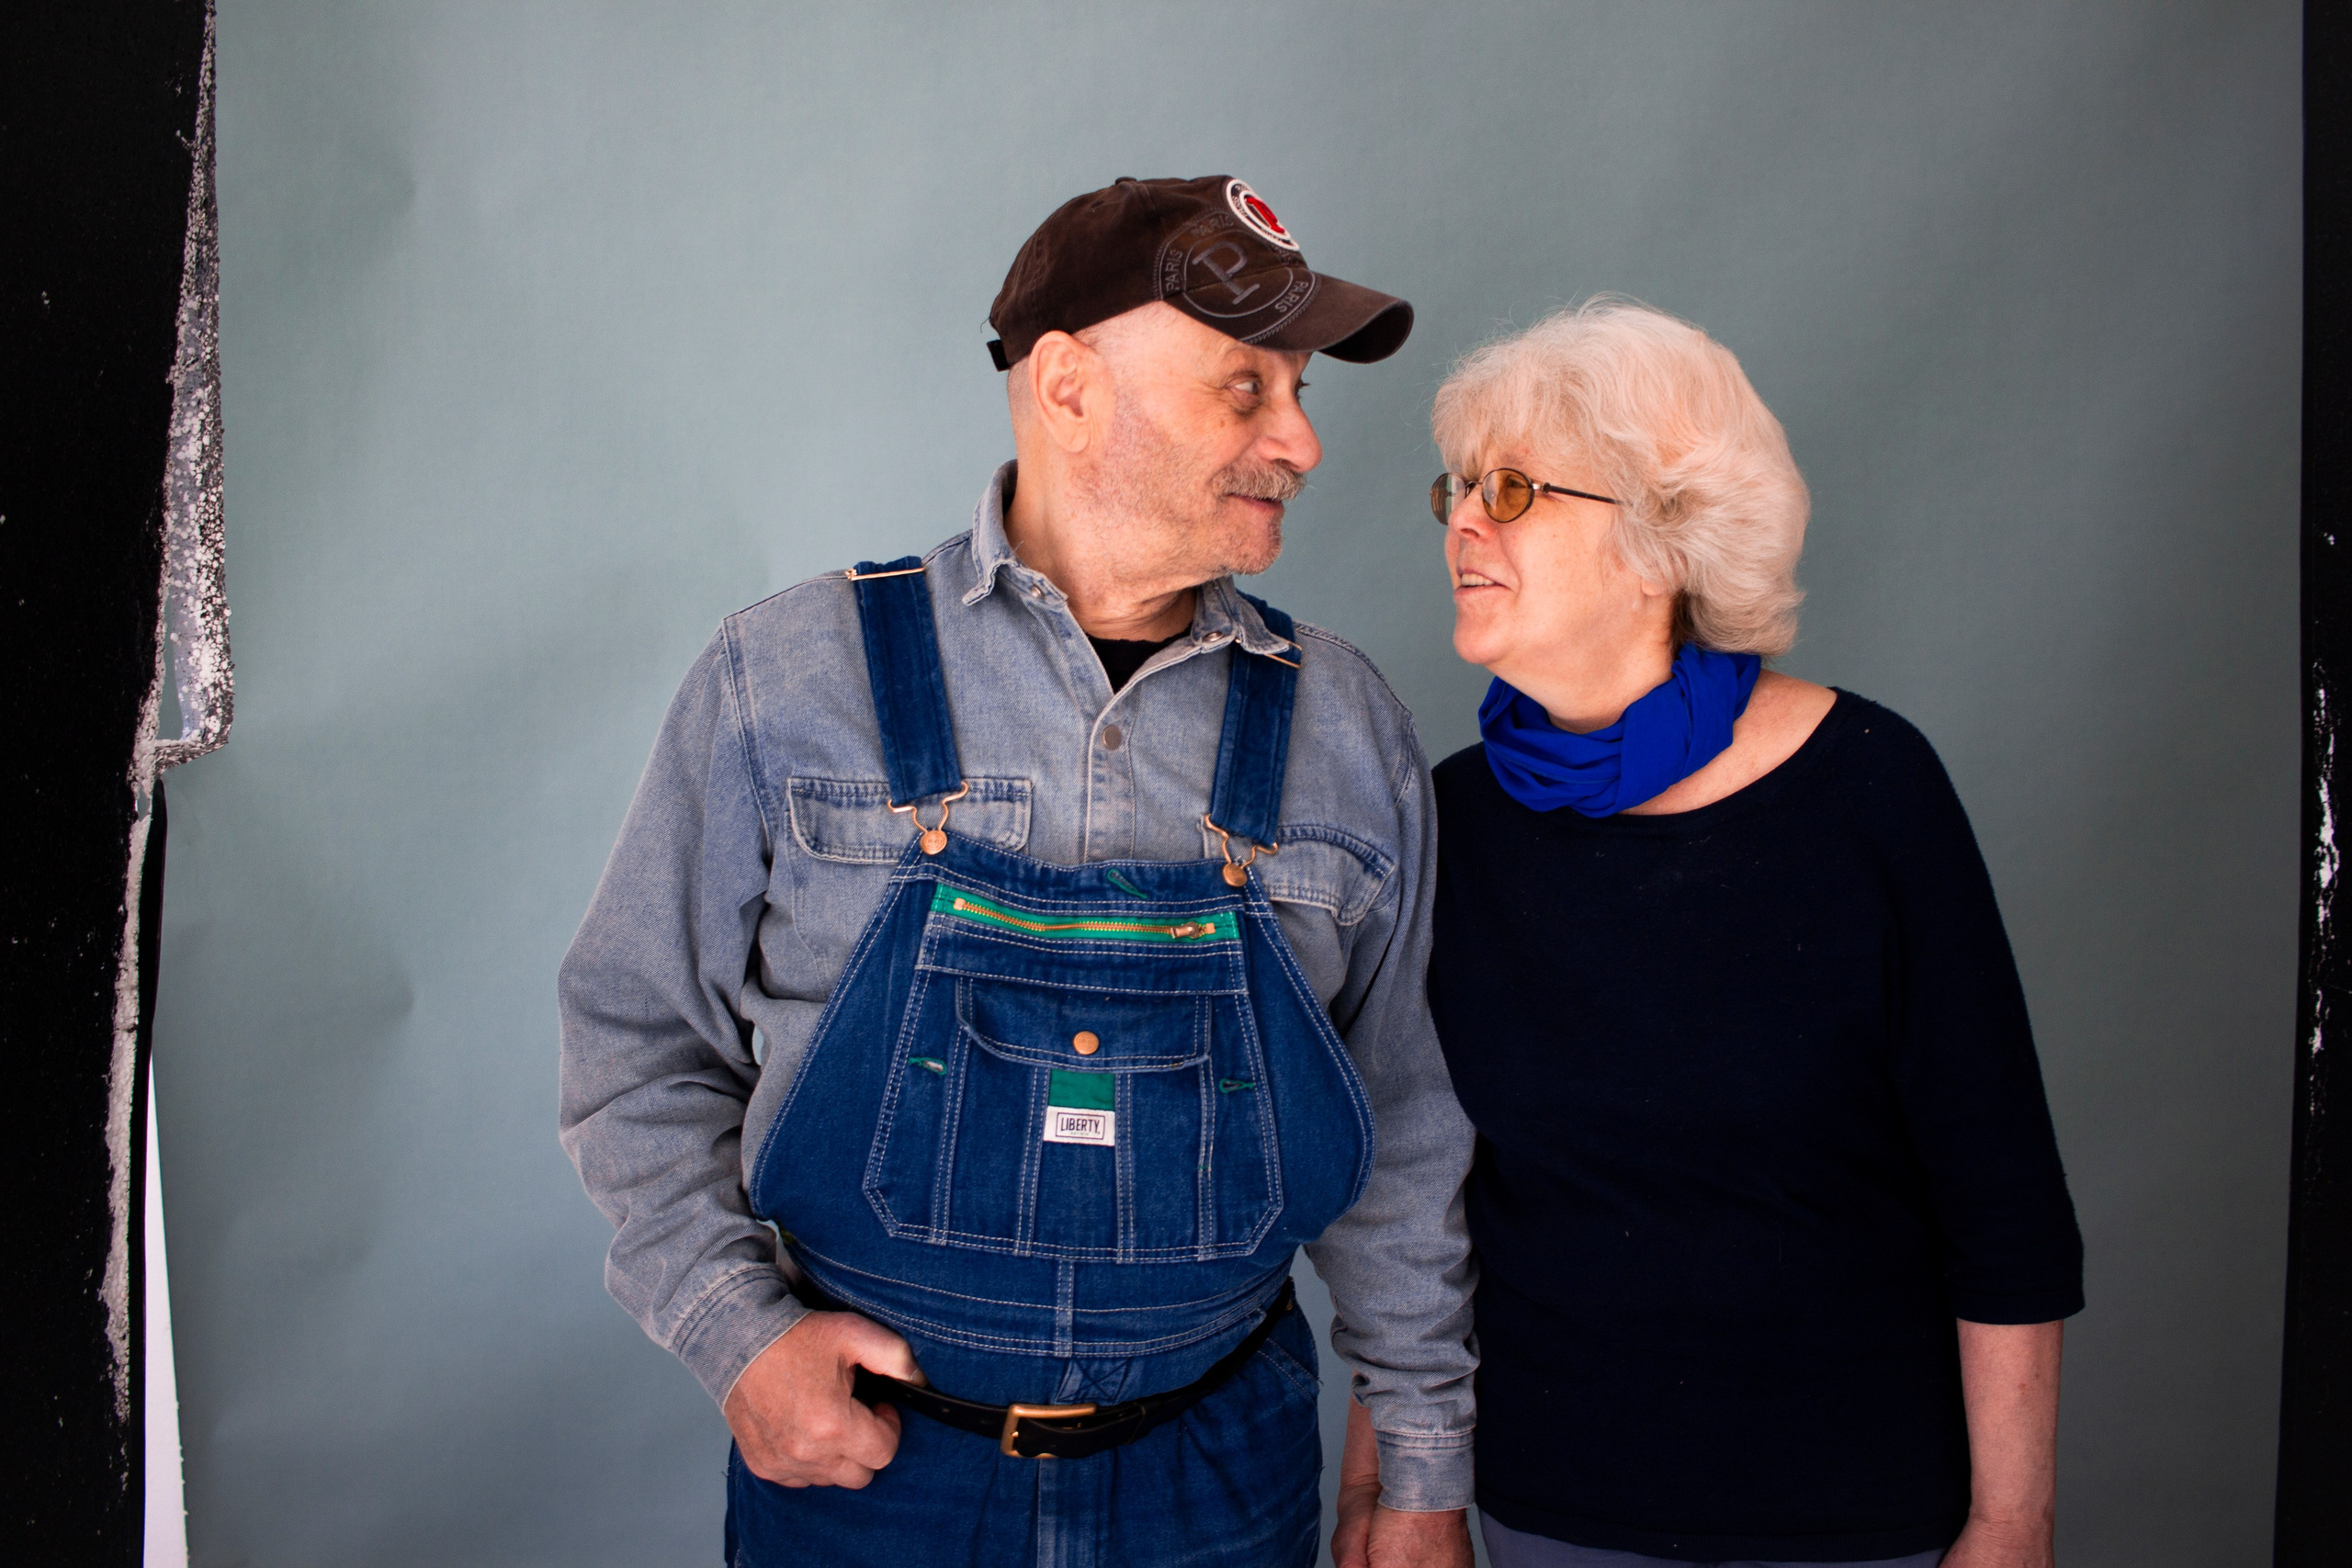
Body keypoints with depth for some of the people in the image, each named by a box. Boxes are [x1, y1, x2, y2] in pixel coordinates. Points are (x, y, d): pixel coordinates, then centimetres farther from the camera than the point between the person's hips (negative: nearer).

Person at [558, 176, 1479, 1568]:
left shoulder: (1349, 731, -3)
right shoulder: (791, 679, -9)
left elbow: (1401, 1139, 3)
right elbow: (643, 1036, 0)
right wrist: (737, 1329, -11)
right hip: (857, 1455, -1)